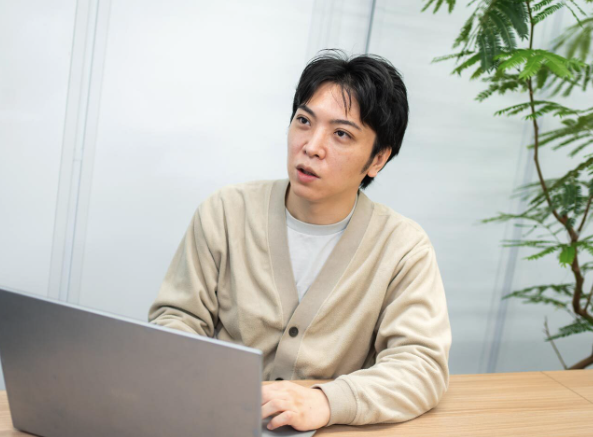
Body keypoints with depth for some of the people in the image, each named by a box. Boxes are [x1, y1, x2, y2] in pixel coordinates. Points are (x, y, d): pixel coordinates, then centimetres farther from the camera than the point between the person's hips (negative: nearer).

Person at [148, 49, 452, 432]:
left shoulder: (405, 247, -5)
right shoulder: (226, 212, -2)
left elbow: (423, 364, -11)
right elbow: (178, 317, 3)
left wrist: (324, 403, -29)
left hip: (329, 429, -1)